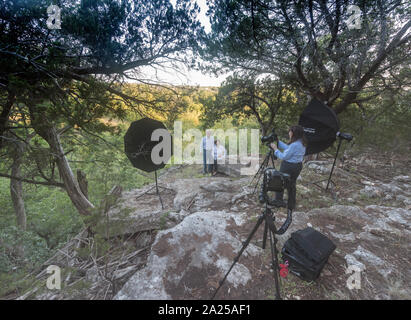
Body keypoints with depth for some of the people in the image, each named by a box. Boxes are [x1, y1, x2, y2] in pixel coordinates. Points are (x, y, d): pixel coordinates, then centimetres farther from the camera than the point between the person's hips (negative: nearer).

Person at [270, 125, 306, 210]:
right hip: (298, 166, 9)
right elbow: (288, 148, 9)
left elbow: (284, 156, -20)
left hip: (288, 166, -9)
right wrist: (277, 142, 9)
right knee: (292, 184, 19)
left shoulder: (294, 145, -26)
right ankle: (291, 205, 30)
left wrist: (275, 149, -9)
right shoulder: (302, 143, 3)